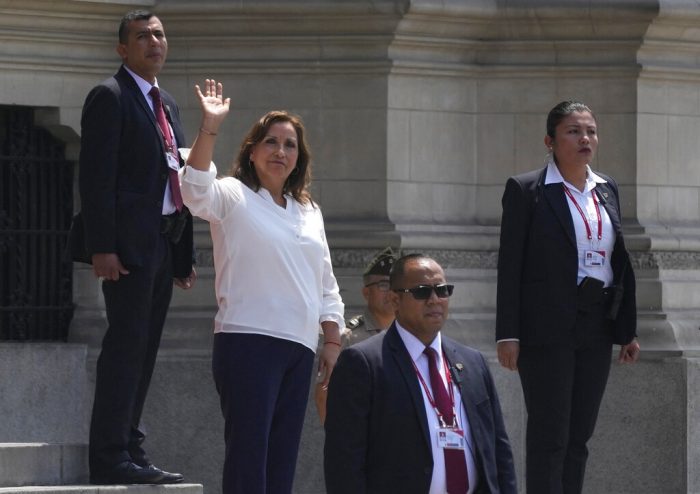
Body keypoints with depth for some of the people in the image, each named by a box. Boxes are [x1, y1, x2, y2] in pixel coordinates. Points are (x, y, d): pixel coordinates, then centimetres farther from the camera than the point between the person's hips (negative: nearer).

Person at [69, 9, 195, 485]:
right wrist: (101, 247, -20)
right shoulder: (110, 97, -5)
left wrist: (185, 252, 17)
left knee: (143, 351, 9)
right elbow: (97, 176, -13)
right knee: (126, 344, -11)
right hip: (129, 243, -8)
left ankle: (129, 449, 12)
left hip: (164, 242, 9)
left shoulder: (167, 104, 21)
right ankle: (110, 456, -11)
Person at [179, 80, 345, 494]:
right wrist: (210, 128, -30)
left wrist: (333, 341, 14)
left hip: (299, 349, 6)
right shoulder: (233, 197, 2)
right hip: (248, 340, -6)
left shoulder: (308, 211, 20)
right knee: (248, 453, -11)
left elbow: (326, 286, 23)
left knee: (283, 456, 5)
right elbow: (196, 189, -21)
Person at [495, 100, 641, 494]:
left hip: (596, 328, 6)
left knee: (579, 436, 8)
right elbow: (510, 265, -7)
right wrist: (508, 334, -13)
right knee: (549, 436, -6)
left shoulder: (607, 190, 13)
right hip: (547, 329, -6)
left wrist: (628, 329, 13)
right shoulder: (526, 191, -4)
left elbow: (620, 261, 16)